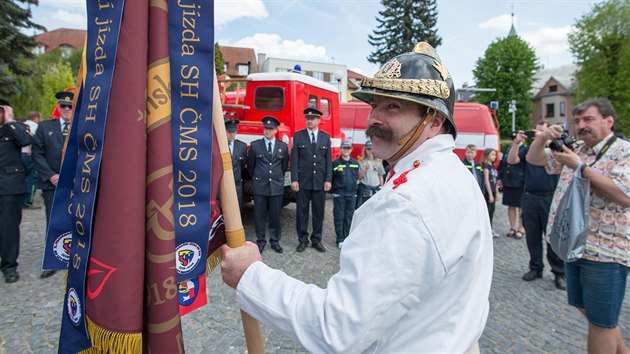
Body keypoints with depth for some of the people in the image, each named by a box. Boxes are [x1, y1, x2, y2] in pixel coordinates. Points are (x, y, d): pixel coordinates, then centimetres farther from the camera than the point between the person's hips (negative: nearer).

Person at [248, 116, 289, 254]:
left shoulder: (283, 146, 6)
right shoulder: (255, 145, 1)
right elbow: (250, 165, 11)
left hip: (277, 186, 1)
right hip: (260, 186, -1)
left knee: (275, 215, 6)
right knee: (259, 215, 4)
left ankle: (275, 241, 20)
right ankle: (260, 242, 17)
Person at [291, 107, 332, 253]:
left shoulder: (326, 137, 9)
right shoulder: (298, 136, 3)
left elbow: (328, 160, 6)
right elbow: (294, 159, -1)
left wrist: (328, 179, -1)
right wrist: (294, 179, -8)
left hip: (320, 182, 2)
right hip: (302, 182, -1)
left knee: (319, 212, 7)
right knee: (301, 212, 4)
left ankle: (316, 240, 19)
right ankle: (302, 240, 17)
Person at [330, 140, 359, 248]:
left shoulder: (355, 163, 10)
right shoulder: (336, 163, -1)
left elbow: (356, 177, 16)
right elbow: (331, 177, 0)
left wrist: (354, 188, 11)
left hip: (352, 194, 4)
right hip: (339, 194, -3)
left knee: (349, 217, 9)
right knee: (339, 217, 1)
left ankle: (346, 238, 18)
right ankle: (340, 239, 8)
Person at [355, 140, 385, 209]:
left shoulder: (378, 162, 8)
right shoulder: (361, 162, 1)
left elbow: (381, 177, 11)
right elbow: (359, 176, -4)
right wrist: (365, 168, -15)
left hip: (376, 189, 3)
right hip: (364, 188, -2)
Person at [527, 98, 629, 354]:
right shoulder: (575, 150, 11)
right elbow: (534, 159, 16)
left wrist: (580, 166, -22)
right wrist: (542, 137, -5)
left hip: (605, 251, -7)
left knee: (601, 321, 6)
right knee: (585, 308, 20)